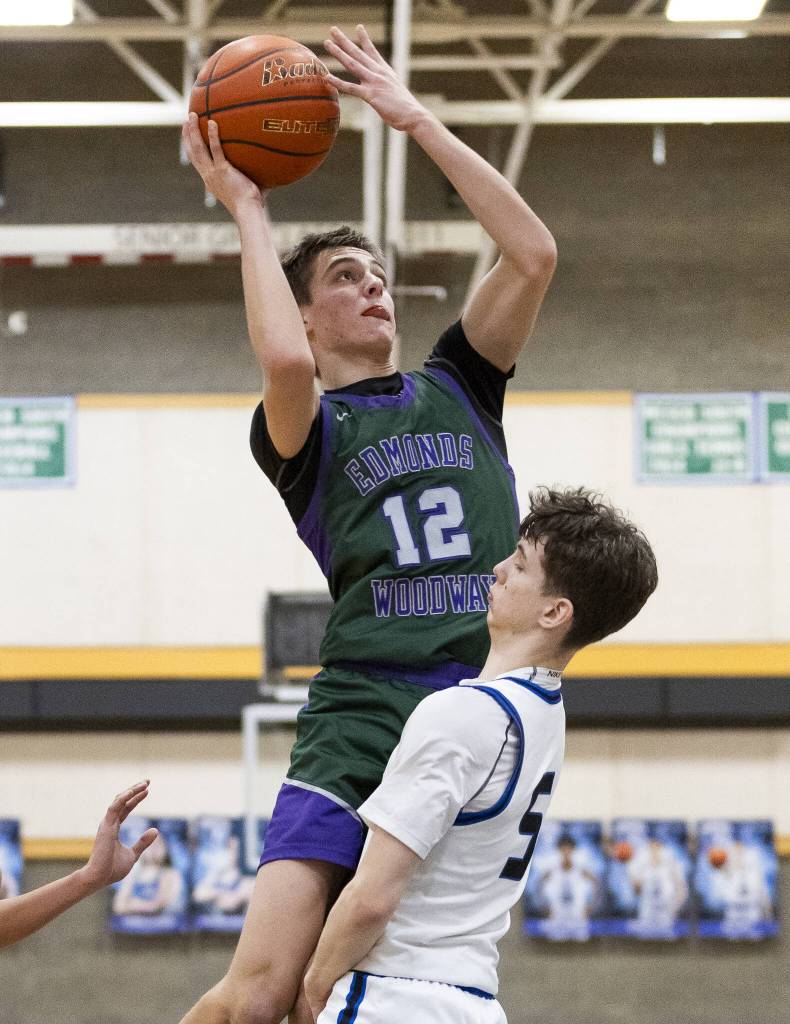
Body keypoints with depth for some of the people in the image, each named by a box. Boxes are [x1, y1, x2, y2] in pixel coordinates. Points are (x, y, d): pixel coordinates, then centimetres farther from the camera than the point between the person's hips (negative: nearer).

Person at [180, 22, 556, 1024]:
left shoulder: (456, 386, 21)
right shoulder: (300, 428, 10)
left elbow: (534, 253, 8)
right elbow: (283, 359, -15)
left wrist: (414, 118, 11)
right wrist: (245, 207, 0)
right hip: (363, 716, -3)